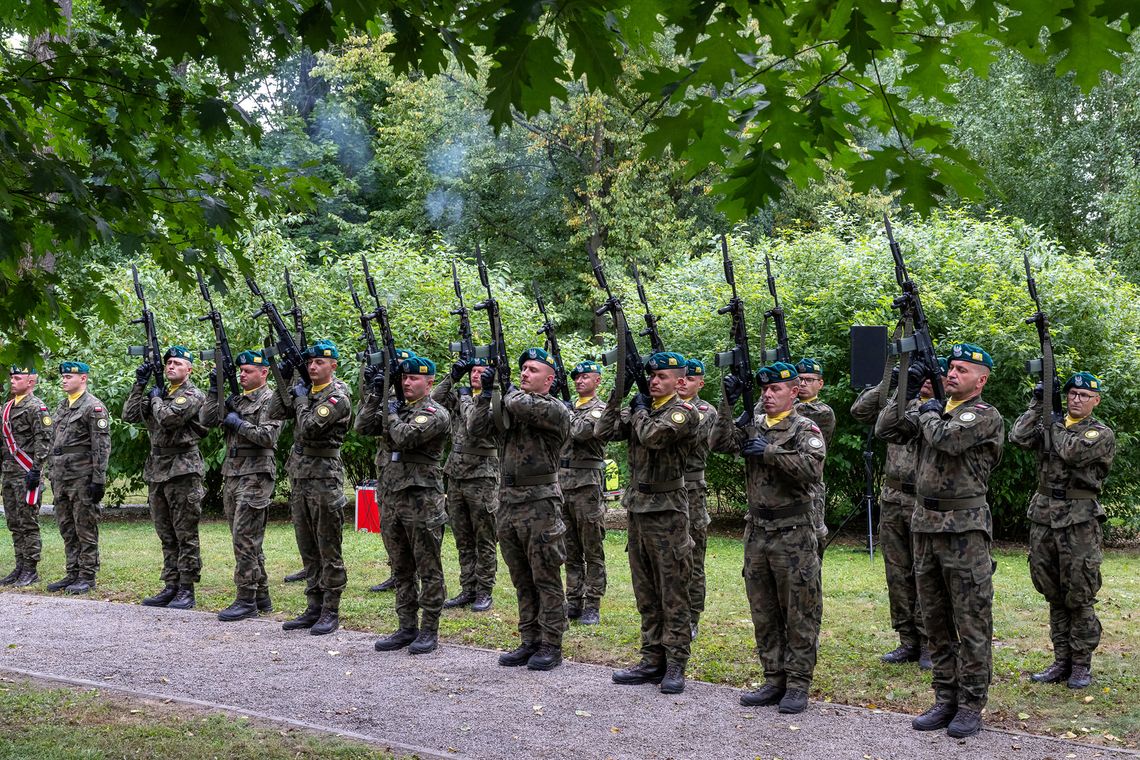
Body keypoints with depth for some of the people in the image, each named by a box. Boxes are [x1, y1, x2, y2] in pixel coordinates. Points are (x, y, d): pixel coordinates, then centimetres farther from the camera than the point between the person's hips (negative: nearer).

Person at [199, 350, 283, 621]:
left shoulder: (270, 400, -6)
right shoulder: (235, 400, 17)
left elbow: (268, 436, -18)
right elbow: (207, 419, 9)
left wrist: (239, 423, -10)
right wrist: (214, 390, 2)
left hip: (255, 476, -8)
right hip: (232, 474, 9)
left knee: (244, 538, -11)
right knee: (246, 539, 11)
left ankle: (247, 601, -7)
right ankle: (261, 596, 18)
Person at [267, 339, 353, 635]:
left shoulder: (337, 398, -12)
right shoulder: (306, 391, 13)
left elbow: (308, 428, -20)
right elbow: (275, 413, 7)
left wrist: (301, 399, -8)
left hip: (324, 478, -8)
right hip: (299, 477, 8)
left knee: (328, 550, -2)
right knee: (308, 550, 12)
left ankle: (331, 612, 3)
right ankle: (313, 608, 18)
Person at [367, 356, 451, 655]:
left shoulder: (436, 414, -9)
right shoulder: (398, 407, 14)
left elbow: (404, 437, -21)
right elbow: (364, 426, 6)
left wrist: (390, 411, -5)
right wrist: (376, 396, -1)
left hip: (422, 502, -8)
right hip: (392, 498, 8)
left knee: (428, 571, 0)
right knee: (401, 570, 12)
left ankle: (429, 631, 6)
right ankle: (407, 627, 20)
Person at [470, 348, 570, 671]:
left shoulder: (555, 409, -7)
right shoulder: (508, 407, 13)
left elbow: (522, 405, -24)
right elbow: (476, 427, 6)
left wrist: (508, 388, -3)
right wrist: (486, 392, -1)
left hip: (540, 505, -6)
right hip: (508, 503, 7)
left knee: (546, 580, 0)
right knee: (522, 582, 12)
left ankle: (551, 646, 7)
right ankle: (530, 642, 20)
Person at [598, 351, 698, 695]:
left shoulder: (683, 412, -8)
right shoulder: (642, 408, 13)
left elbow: (653, 436, -24)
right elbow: (604, 431, 4)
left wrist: (640, 410, -6)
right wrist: (617, 395, -3)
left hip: (667, 513, -7)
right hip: (637, 509, 7)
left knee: (673, 594, -2)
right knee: (646, 595, 11)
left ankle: (675, 666, 3)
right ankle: (653, 661, 18)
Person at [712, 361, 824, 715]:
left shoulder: (806, 429, -4)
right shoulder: (753, 426, 11)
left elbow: (813, 467, -21)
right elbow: (721, 443, -3)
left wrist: (770, 452, -20)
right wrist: (728, 405, -11)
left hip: (794, 536, -6)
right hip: (756, 533, 6)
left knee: (799, 613, 0)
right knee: (764, 614, 11)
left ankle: (798, 684, 7)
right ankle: (774, 681, 20)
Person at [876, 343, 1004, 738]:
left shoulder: (985, 416, -6)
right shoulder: (933, 409, 14)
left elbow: (946, 439, -23)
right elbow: (886, 430, 7)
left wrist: (929, 414, -4)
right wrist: (906, 390, 0)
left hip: (965, 529, -7)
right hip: (925, 524, 7)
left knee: (971, 623, -1)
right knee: (936, 621, 11)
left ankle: (970, 706, 6)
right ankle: (945, 700, 19)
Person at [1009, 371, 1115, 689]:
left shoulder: (1101, 434, -1)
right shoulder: (1050, 424, 13)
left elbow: (1073, 452, -18)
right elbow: (1019, 437, -4)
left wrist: (1052, 425, -4)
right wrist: (1037, 405, -4)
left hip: (1079, 521, -5)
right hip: (1043, 516, 5)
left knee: (1079, 597, -1)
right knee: (1054, 596, 10)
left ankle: (1081, 664, 8)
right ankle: (1061, 661, 18)